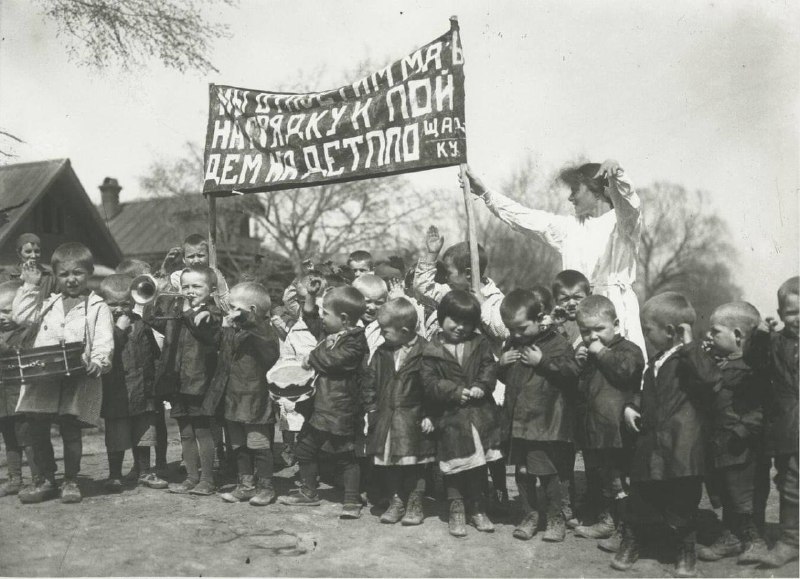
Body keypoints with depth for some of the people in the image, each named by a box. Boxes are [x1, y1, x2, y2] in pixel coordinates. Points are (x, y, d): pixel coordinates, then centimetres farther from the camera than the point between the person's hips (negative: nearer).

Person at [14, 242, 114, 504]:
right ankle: (45, 480, 20)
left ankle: (71, 481, 14)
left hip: (78, 380, -5)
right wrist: (30, 286, 18)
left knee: (70, 429, -1)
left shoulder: (97, 308, 1)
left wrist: (97, 363, -27)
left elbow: (104, 343, -8)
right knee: (37, 428, 6)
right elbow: (22, 316, 20)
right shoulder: (51, 303, 19)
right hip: (42, 377, 5)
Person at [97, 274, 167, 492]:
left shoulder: (141, 324, 7)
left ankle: (144, 471, 28)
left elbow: (154, 353, 15)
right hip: (116, 392, -4)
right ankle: (114, 475, 18)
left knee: (143, 435, 14)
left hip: (142, 391, 4)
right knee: (116, 439, 3)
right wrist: (119, 329, -19)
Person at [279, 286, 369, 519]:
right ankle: (309, 492, 33)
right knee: (305, 448, 17)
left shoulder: (354, 341, -17)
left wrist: (311, 359, -9)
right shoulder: (327, 332, 10)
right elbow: (309, 316, 24)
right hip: (321, 405, 9)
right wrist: (311, 295, 9)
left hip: (341, 410, -9)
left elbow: (333, 360, -27)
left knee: (345, 455, -1)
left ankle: (352, 500, 10)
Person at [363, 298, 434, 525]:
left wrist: (429, 415, -11)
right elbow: (370, 380, 12)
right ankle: (396, 502, 24)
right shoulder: (382, 353, 5)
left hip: (413, 420, -5)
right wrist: (371, 407, 4)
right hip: (385, 417, 5)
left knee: (414, 464, 3)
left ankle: (414, 504, 18)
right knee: (388, 463, 8)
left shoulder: (425, 351, -11)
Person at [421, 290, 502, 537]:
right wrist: (456, 391, -17)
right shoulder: (432, 351, -2)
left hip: (480, 414, 3)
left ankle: (477, 508, 26)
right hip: (450, 417, -2)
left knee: (479, 464, 11)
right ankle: (456, 510, 17)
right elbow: (430, 383, -7)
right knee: (454, 465, 3)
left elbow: (490, 368, 0)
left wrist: (480, 386, -18)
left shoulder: (480, 343, 6)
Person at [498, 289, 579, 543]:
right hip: (517, 421, 6)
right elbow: (503, 377, 22)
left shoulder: (556, 343, -8)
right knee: (522, 472, 12)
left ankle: (556, 518, 16)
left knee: (547, 471, 0)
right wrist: (502, 364, 0)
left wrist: (542, 362, -20)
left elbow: (571, 374, -18)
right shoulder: (512, 344, 11)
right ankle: (530, 515, 25)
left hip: (545, 422, -6)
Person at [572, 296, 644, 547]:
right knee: (596, 479, 18)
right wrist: (577, 364, -5)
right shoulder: (583, 350, 13)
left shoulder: (627, 349, -7)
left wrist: (602, 353, -19)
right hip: (590, 430, 8)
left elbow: (626, 370, -28)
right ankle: (607, 520, 33)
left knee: (618, 482, -2)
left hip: (615, 429, -7)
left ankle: (626, 529, 10)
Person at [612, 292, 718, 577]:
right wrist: (631, 406, 9)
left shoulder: (688, 359, -12)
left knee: (680, 505, 6)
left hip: (680, 449, -7)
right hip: (650, 444, 7)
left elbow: (709, 376, -34)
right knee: (639, 497, 16)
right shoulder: (655, 362, 12)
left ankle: (686, 553, 26)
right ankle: (629, 544, 32)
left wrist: (689, 344, -30)